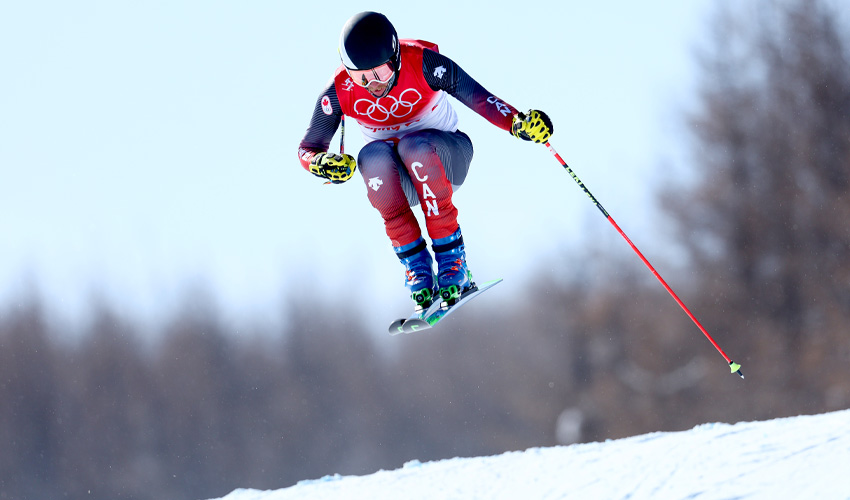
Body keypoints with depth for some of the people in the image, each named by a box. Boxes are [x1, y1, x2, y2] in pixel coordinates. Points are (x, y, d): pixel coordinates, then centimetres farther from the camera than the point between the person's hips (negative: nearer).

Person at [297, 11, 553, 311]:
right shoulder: (339, 91, -17)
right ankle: (416, 265, -28)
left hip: (447, 158, -2)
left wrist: (517, 122, -40)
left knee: (413, 145, -36)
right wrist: (323, 164, -31)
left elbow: (476, 96, -23)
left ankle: (452, 261, -29)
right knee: (372, 155, -33)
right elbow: (308, 149, -8)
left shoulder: (422, 64, -23)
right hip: (400, 180, 2)